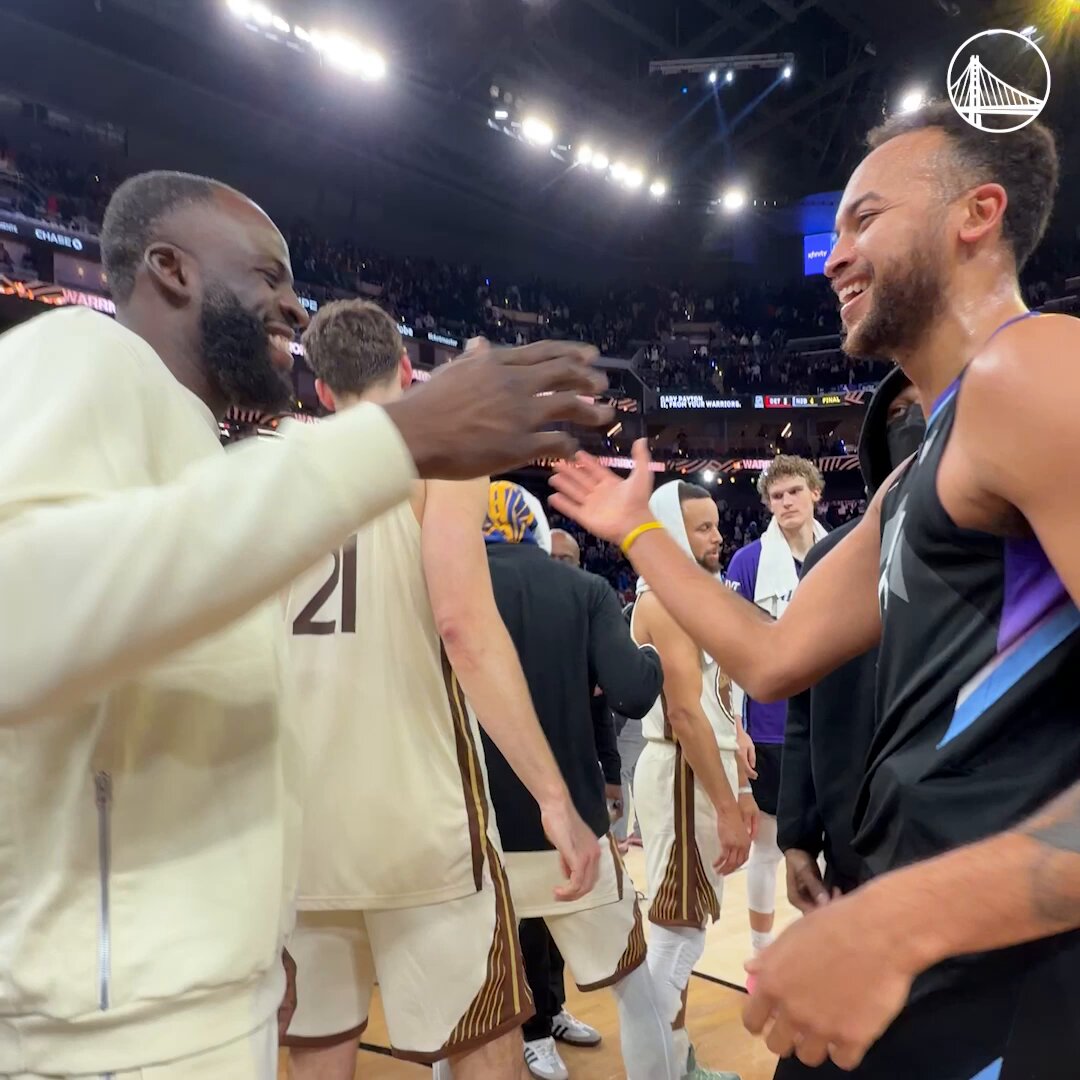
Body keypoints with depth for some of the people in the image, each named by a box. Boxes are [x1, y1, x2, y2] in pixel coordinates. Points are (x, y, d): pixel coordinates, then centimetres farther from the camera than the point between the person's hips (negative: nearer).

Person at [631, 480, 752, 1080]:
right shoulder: (666, 597, -13)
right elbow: (685, 711, -21)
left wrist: (740, 787, 16)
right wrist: (726, 807, -20)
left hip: (709, 771, 10)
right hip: (682, 774, -10)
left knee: (686, 925, 17)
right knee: (678, 930, -2)